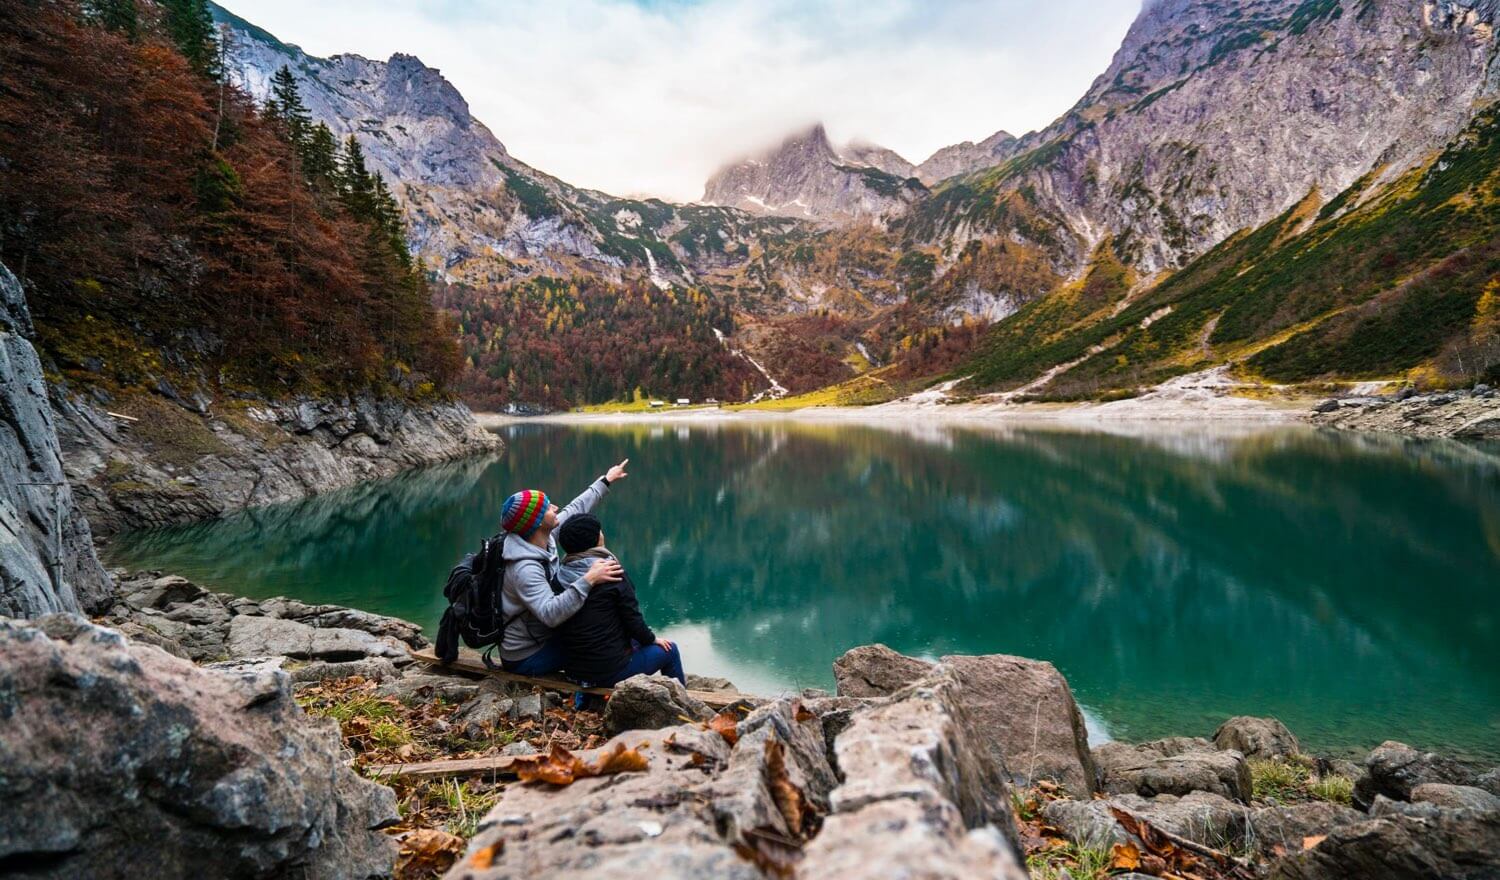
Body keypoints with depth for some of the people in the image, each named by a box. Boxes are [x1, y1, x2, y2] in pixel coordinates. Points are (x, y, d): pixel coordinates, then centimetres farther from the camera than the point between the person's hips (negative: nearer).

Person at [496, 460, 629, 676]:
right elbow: (550, 614, -44)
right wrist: (588, 580, -47)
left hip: (542, 636, 9)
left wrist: (606, 481, 18)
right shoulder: (525, 569, -31)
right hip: (527, 660, -9)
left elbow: (575, 509, 8)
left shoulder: (544, 538, -6)